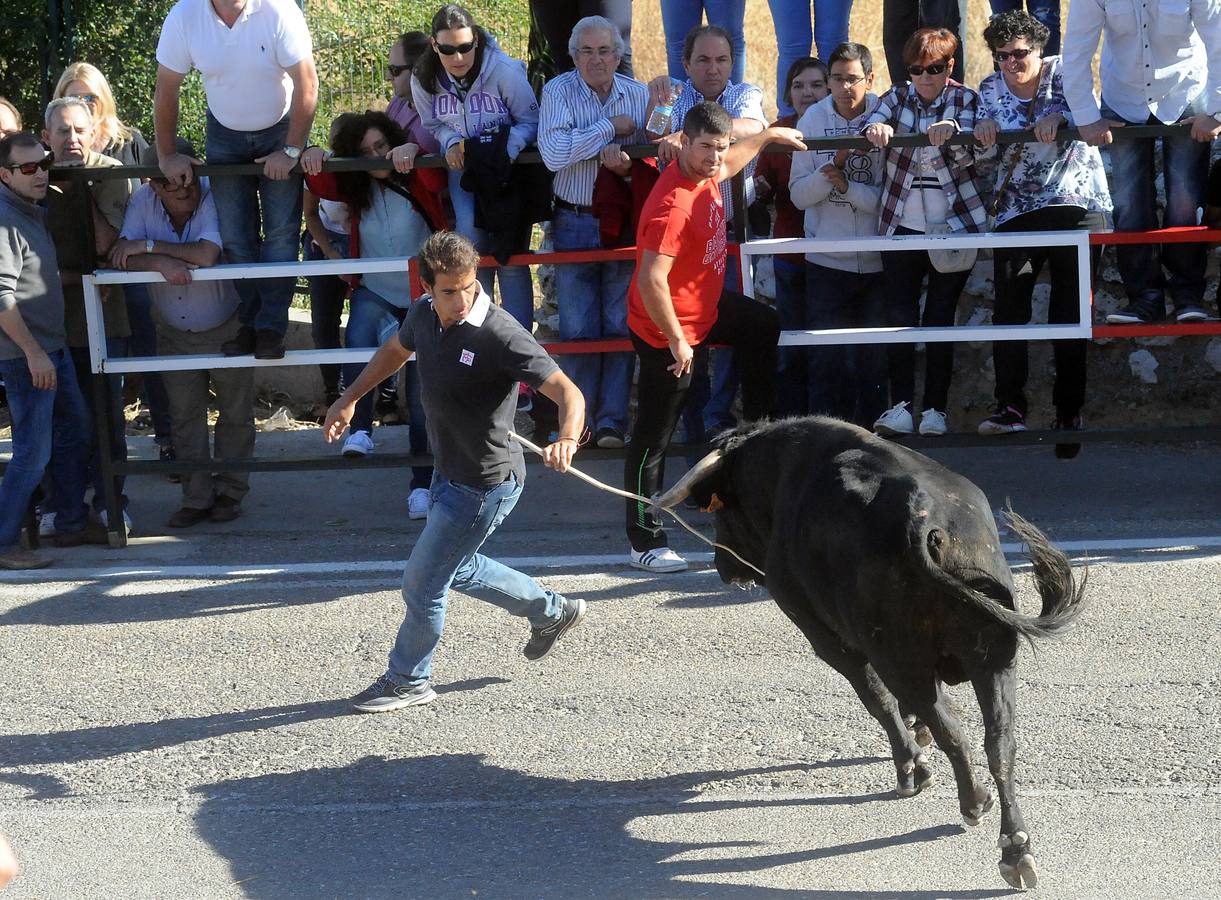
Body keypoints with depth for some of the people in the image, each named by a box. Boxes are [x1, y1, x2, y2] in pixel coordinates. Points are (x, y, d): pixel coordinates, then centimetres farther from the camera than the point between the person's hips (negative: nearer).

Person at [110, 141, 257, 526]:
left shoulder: (214, 196, -25)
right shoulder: (143, 200, -12)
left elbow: (207, 255, -36)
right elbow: (123, 256, -18)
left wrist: (148, 245, -27)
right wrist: (160, 263, -37)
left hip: (226, 330, -3)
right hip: (174, 333, 3)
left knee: (235, 414, 8)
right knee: (185, 418, 7)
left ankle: (229, 492, 22)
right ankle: (196, 498, 16)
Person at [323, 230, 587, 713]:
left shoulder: (500, 334, -28)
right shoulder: (424, 314, -6)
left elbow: (567, 392, -31)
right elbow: (396, 350, 19)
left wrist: (567, 438, -51)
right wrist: (348, 399, 17)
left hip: (486, 484, -8)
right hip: (449, 474, 8)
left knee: (421, 583, 1)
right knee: (457, 569, 26)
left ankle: (408, 680, 24)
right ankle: (552, 611, 45)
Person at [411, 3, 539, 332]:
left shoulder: (504, 70, -20)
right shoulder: (424, 79, -9)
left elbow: (531, 121, -11)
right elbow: (434, 124, 6)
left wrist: (508, 146, -30)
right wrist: (451, 142, -15)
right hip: (463, 167, 3)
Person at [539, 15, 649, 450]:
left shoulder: (639, 94, 1)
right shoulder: (559, 91, -6)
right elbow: (554, 154, -20)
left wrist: (623, 158, -22)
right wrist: (610, 128, -16)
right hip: (575, 222, -1)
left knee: (620, 324, 2)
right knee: (578, 328, 1)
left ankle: (612, 420, 7)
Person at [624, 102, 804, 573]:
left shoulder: (704, 173, -4)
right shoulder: (674, 204, -33)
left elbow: (726, 166, 25)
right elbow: (650, 282, -36)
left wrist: (769, 135, 31)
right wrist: (677, 341, -29)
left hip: (706, 305, 10)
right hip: (668, 330, -10)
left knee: (765, 326, 32)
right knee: (653, 439, -1)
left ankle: (757, 425, 47)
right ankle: (645, 542, 6)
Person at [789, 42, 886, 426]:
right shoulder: (814, 119, 0)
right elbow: (799, 194, -2)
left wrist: (847, 185, -16)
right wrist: (830, 171, -17)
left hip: (878, 261, 0)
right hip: (827, 261, 1)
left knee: (875, 359, 7)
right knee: (827, 360, 0)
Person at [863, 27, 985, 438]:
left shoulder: (965, 100, 1)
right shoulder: (897, 97, 6)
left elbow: (968, 157, -12)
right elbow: (870, 124, -12)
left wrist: (951, 135, -34)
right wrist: (876, 129, -36)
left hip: (953, 226, -1)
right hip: (901, 226, 2)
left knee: (941, 317, 1)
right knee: (899, 315, -6)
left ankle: (935, 410, 4)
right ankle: (901, 406, -7)